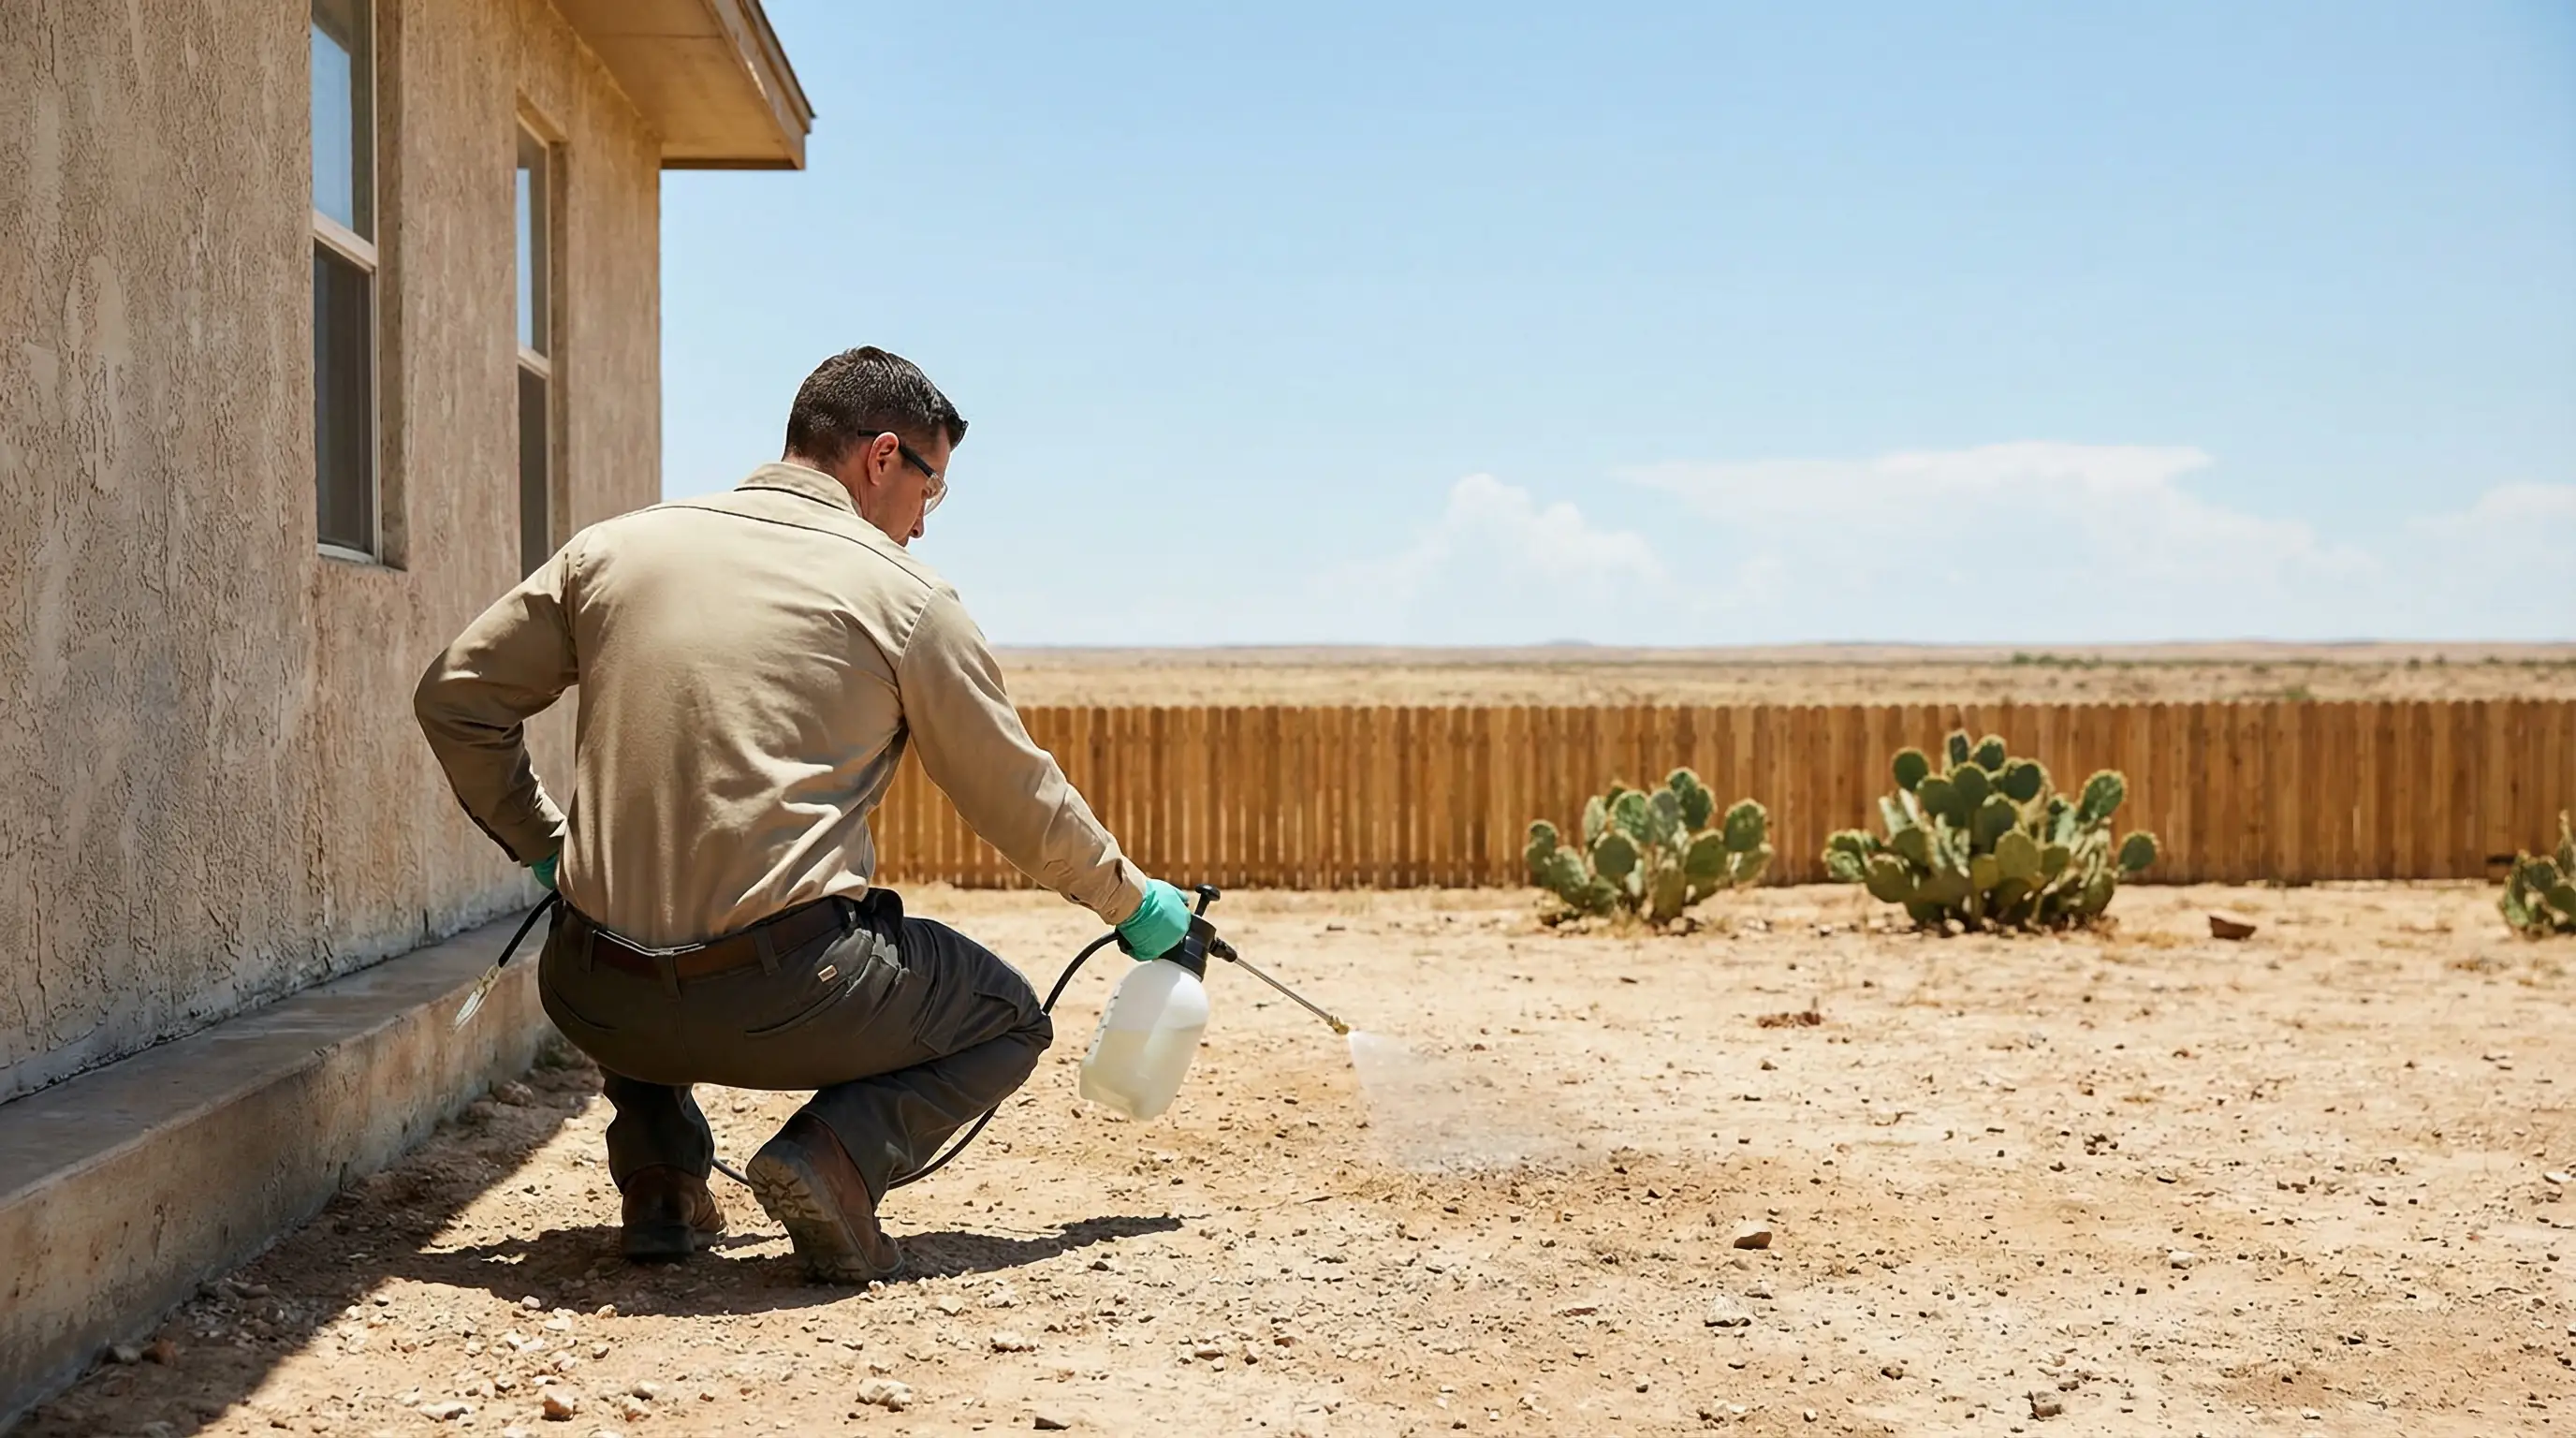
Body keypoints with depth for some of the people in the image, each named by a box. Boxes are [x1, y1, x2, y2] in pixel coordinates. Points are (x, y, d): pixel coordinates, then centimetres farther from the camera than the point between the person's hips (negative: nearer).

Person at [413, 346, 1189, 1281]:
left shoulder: (615, 547, 11)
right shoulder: (901, 595, 2)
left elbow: (455, 696, 15)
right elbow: (1021, 801, 11)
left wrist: (542, 847, 26)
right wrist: (1132, 902, 27)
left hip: (592, 999, 5)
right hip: (776, 1000, -4)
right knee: (1007, 1021, 21)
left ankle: (656, 1178, 20)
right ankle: (836, 1158, -6)